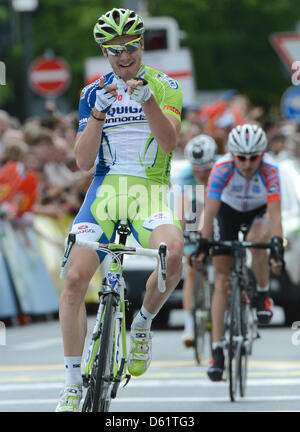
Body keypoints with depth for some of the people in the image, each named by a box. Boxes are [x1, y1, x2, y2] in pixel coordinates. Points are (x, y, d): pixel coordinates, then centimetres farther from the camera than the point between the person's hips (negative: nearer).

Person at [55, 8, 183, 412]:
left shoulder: (164, 87, 3)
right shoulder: (93, 93, 8)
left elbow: (168, 143, -13)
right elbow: (83, 161, 0)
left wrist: (147, 99, -26)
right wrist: (99, 113, -14)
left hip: (151, 190, -2)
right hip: (105, 189, 2)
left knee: (172, 254, -33)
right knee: (75, 277, -16)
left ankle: (143, 324, -2)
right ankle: (73, 383, -5)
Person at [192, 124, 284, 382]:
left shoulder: (269, 171, -33)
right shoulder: (222, 169, -32)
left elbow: (275, 212, -38)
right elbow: (210, 210, -35)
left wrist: (277, 247, -50)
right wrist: (203, 246, -44)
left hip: (259, 212, -1)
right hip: (228, 210, 1)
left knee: (256, 240, -36)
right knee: (222, 279, -8)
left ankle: (263, 295, -8)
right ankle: (217, 350, -8)